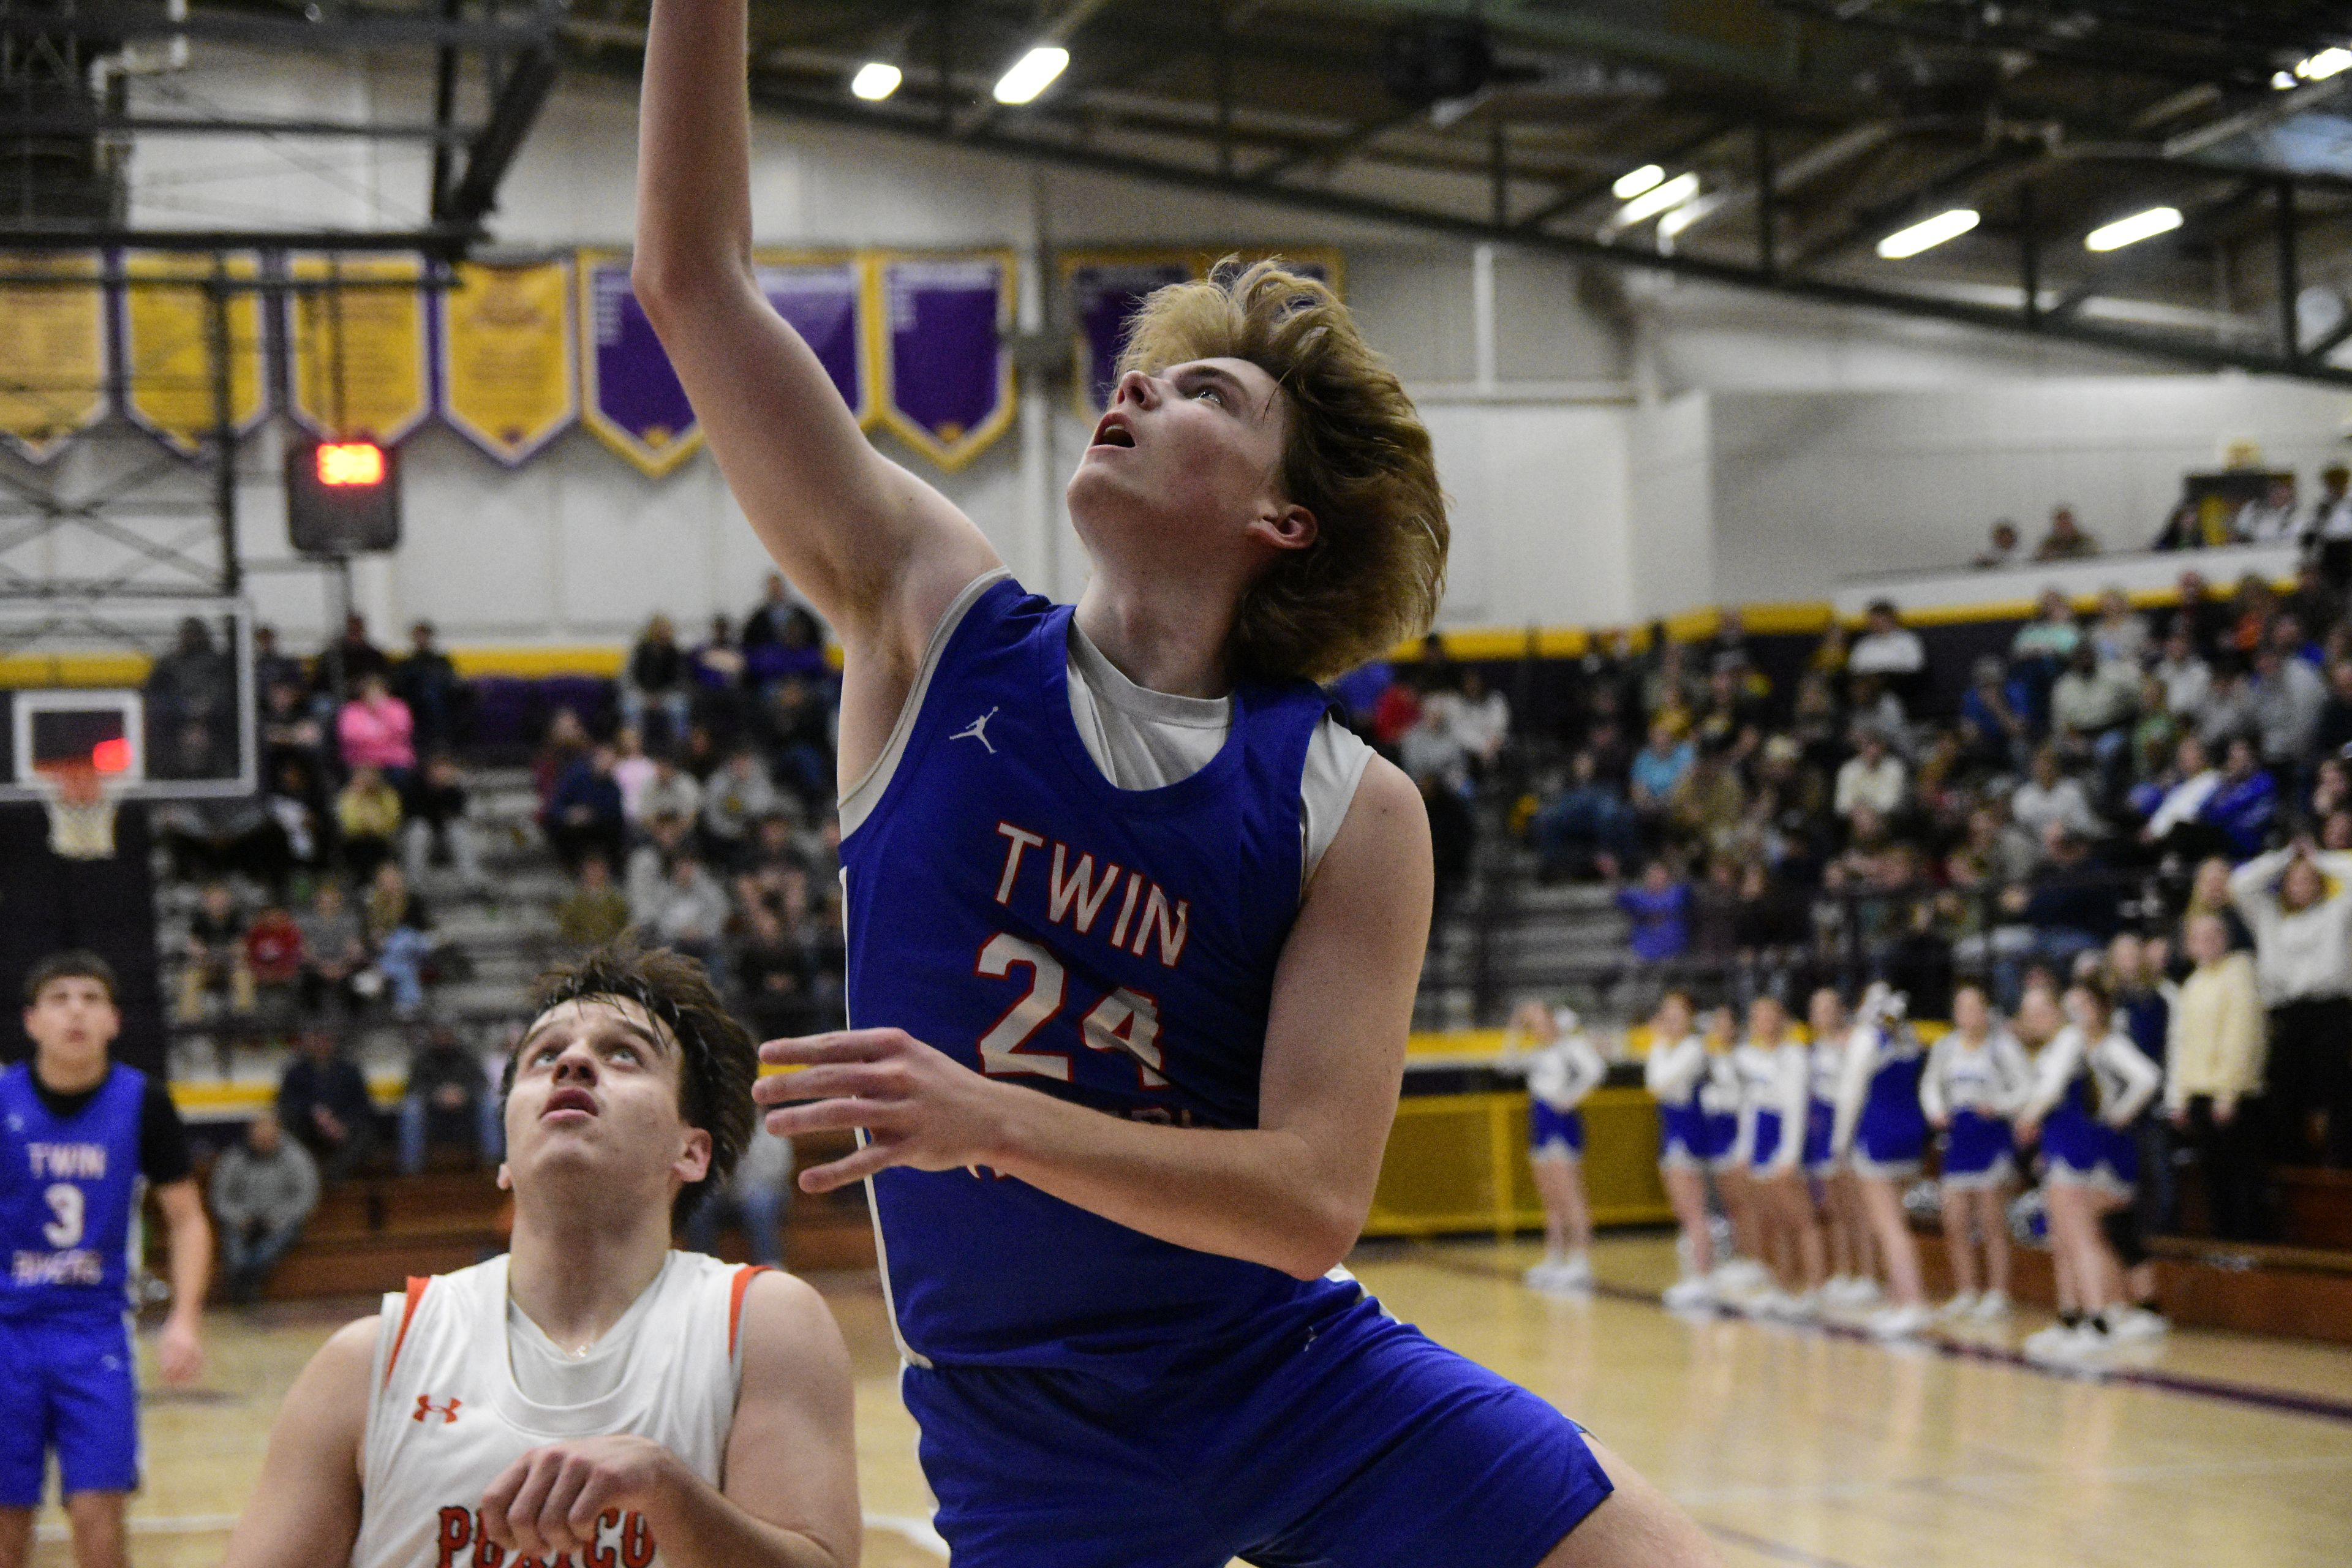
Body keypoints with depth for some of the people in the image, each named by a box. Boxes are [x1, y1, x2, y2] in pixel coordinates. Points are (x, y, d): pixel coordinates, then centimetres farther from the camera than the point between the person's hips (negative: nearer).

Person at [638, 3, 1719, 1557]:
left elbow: (1312, 1203, -17)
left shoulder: (1352, 811, -8)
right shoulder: (936, 629, -2)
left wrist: (990, 1118, -29)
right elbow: (694, 275, -6)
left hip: (1288, 1373, 0)